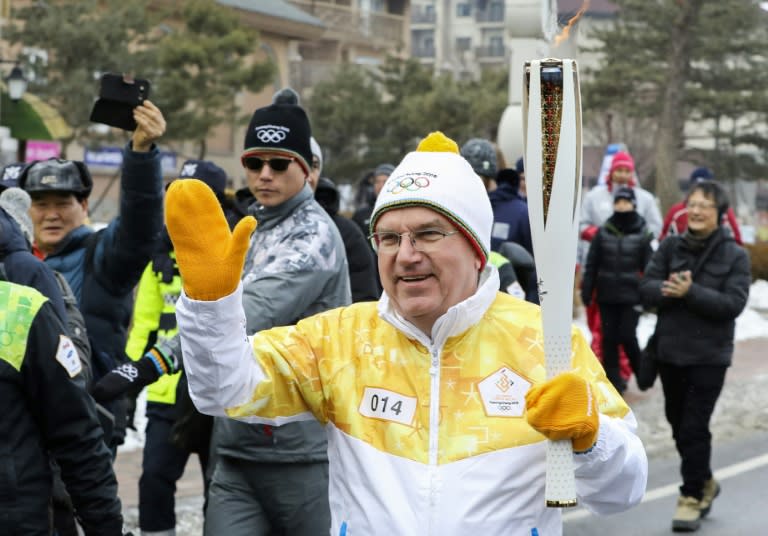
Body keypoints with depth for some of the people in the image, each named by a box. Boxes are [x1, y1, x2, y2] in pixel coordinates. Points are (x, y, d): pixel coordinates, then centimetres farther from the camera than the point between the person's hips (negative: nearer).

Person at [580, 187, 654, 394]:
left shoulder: (641, 233, 0)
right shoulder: (603, 232, 5)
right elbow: (592, 264, 7)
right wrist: (586, 290, 3)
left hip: (632, 295, -2)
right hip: (607, 295, 2)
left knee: (627, 336, -6)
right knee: (609, 338, 4)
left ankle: (640, 371, 20)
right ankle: (613, 379, 13)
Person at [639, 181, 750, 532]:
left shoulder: (735, 256, -5)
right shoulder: (670, 247, 4)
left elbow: (734, 303, -15)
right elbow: (646, 288, -2)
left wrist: (691, 293, -25)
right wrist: (668, 290, -24)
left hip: (709, 355, -4)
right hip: (670, 351, 4)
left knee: (694, 427, -6)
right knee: (678, 423, 14)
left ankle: (692, 497, 5)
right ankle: (704, 483, 34)